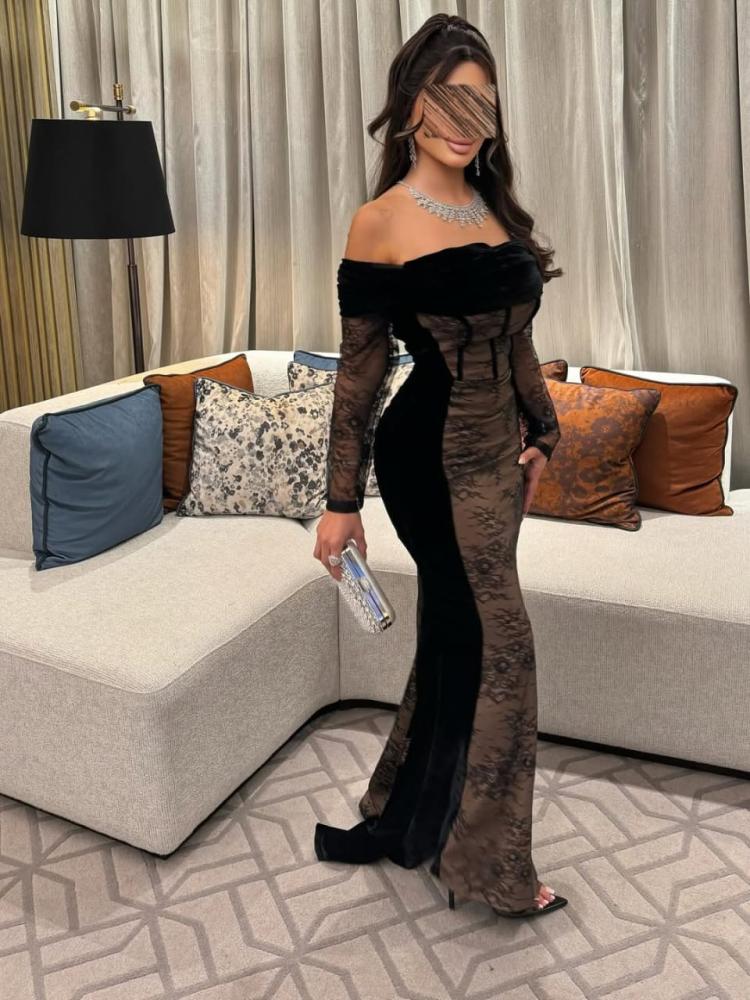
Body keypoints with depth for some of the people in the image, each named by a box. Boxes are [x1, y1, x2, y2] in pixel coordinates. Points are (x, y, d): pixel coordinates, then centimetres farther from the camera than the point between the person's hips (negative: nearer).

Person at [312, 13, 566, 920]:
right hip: (431, 456, -7)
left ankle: (405, 822, 36)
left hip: (496, 448, 8)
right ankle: (486, 860, 20)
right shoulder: (381, 224, -9)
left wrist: (539, 432, 18)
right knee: (494, 643, 0)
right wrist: (341, 502, -8)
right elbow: (360, 371, -9)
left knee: (455, 637, 16)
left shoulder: (495, 209, 11)